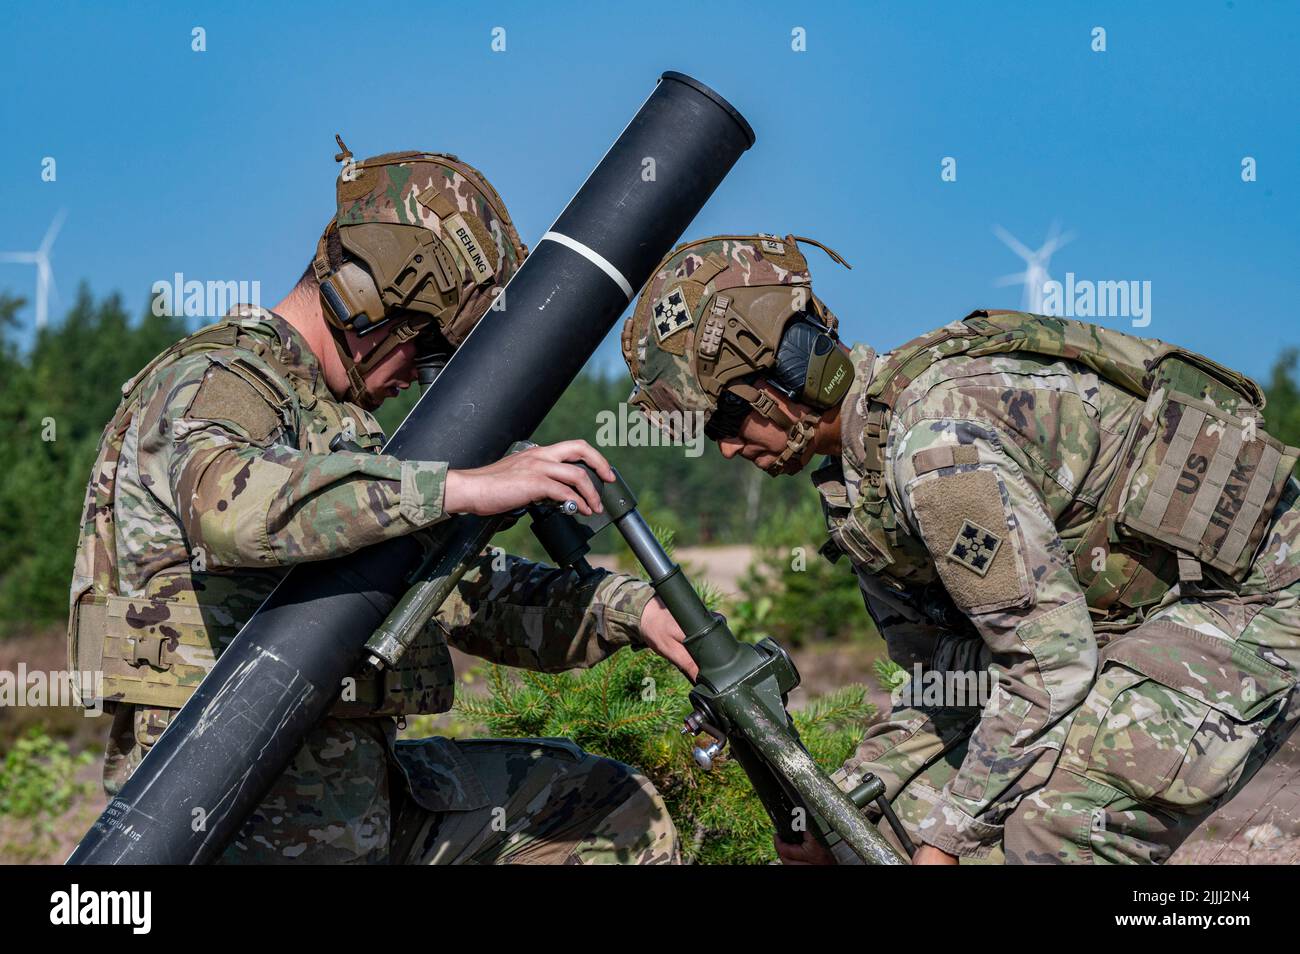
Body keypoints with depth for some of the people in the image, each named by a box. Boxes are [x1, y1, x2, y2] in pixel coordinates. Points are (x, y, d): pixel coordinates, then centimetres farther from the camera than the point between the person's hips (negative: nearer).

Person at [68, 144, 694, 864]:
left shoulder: (344, 426, 20)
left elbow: (469, 590, 21)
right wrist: (462, 487, -35)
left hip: (351, 790, 9)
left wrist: (630, 610, 8)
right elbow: (232, 503, -34)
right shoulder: (209, 383, -9)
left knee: (618, 814, 11)